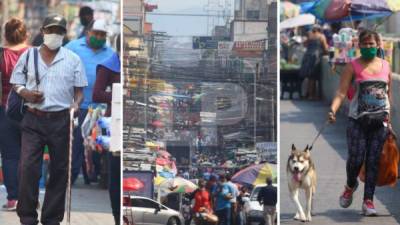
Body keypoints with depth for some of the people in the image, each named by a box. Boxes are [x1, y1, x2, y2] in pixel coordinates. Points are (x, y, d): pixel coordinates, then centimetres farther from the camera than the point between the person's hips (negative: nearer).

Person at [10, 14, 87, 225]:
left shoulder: (73, 59, 5)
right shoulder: (28, 56, 5)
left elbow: (79, 89, 7)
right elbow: (16, 83, 11)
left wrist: (76, 104, -13)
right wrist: (25, 93, -11)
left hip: (61, 120, 1)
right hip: (33, 120, -1)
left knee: (59, 170, 4)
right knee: (28, 168, -10)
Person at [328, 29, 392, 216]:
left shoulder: (385, 66, 10)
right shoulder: (353, 66, -1)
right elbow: (342, 92, -9)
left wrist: (388, 120, 17)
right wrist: (333, 109, -26)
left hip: (380, 121, 3)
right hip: (357, 121, -3)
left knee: (373, 160, 0)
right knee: (356, 158, -7)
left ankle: (368, 200, 6)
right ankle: (350, 186, 25)